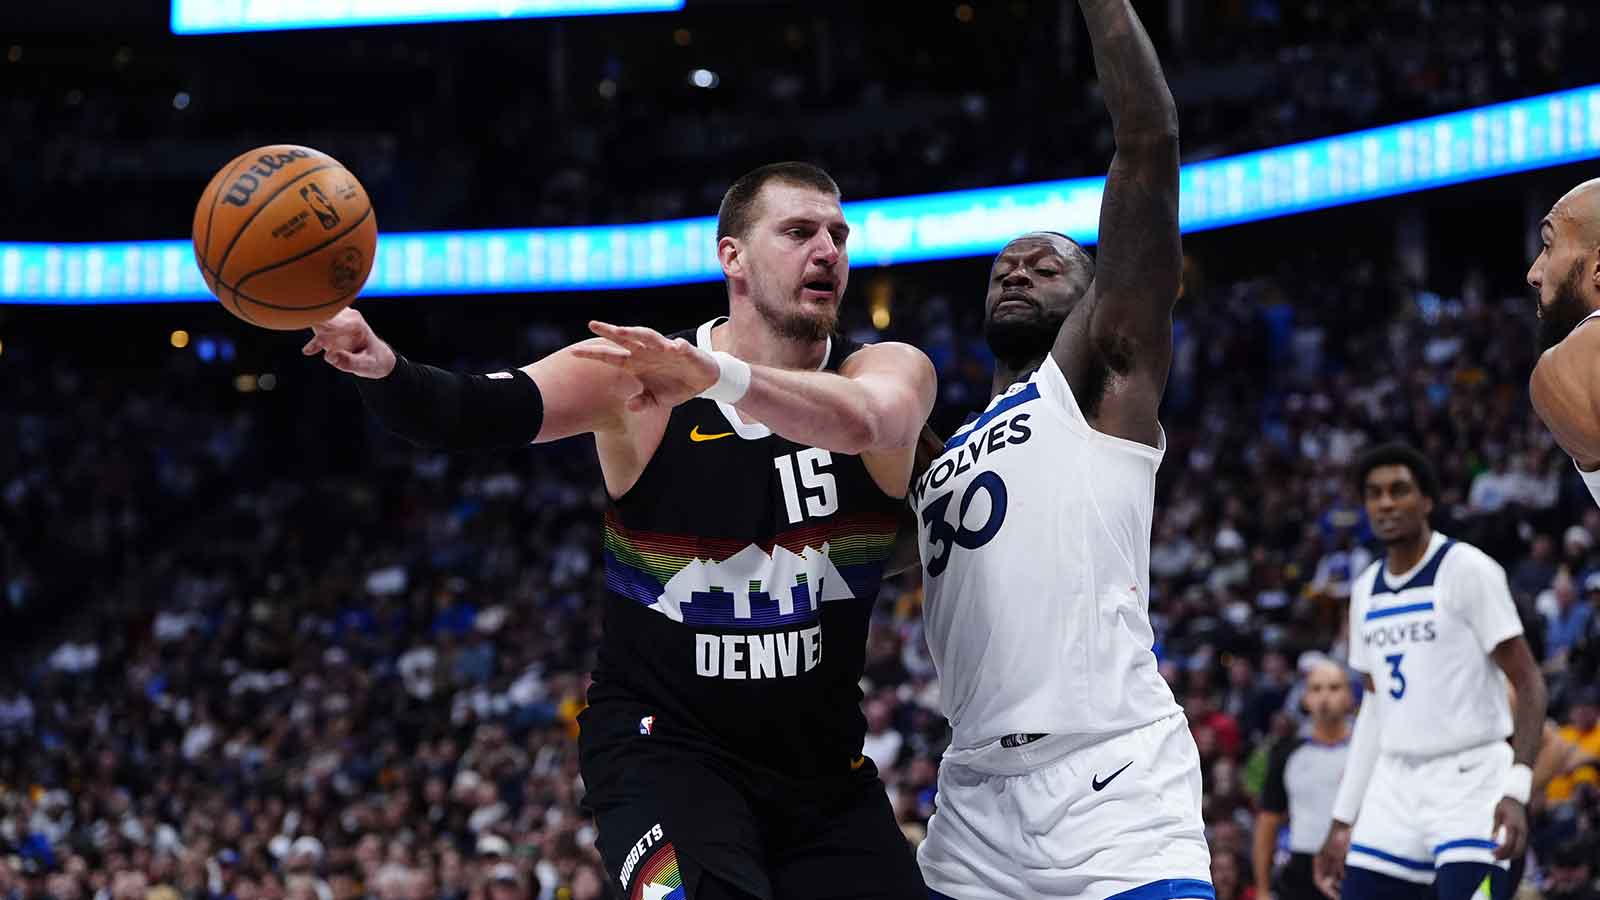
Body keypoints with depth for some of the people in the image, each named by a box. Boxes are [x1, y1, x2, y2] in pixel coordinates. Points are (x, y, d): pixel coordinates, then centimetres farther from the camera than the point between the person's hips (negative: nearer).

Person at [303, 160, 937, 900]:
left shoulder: (888, 371, -6)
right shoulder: (633, 373, -7)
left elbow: (856, 423, -30)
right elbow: (472, 414, -17)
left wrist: (718, 375, -48)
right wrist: (382, 369, -40)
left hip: (824, 762, 3)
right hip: (662, 738, -3)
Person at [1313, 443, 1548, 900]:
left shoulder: (1467, 570, -8)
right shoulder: (1366, 590, 14)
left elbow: (1528, 684, -10)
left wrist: (1516, 790, -22)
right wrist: (1343, 821, 19)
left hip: (1471, 781, -7)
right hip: (1395, 785, 7)